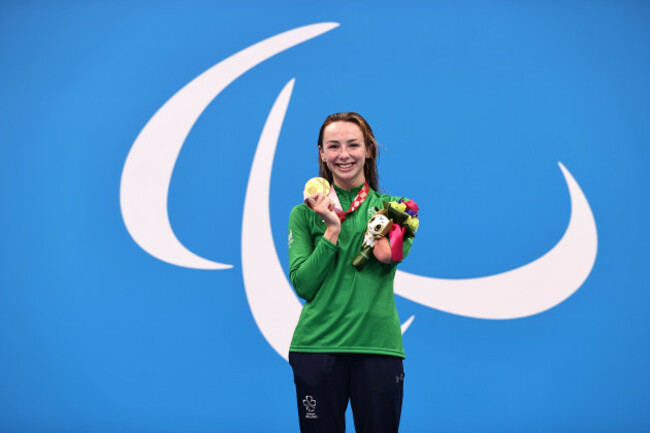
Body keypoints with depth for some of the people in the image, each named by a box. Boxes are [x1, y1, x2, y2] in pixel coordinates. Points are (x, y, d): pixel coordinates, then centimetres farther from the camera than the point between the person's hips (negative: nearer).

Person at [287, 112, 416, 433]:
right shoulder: (304, 213, 9)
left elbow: (388, 254, -12)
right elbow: (303, 285, -1)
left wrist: (341, 209, -3)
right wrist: (332, 230, -9)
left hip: (377, 345, 0)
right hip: (317, 345, 0)